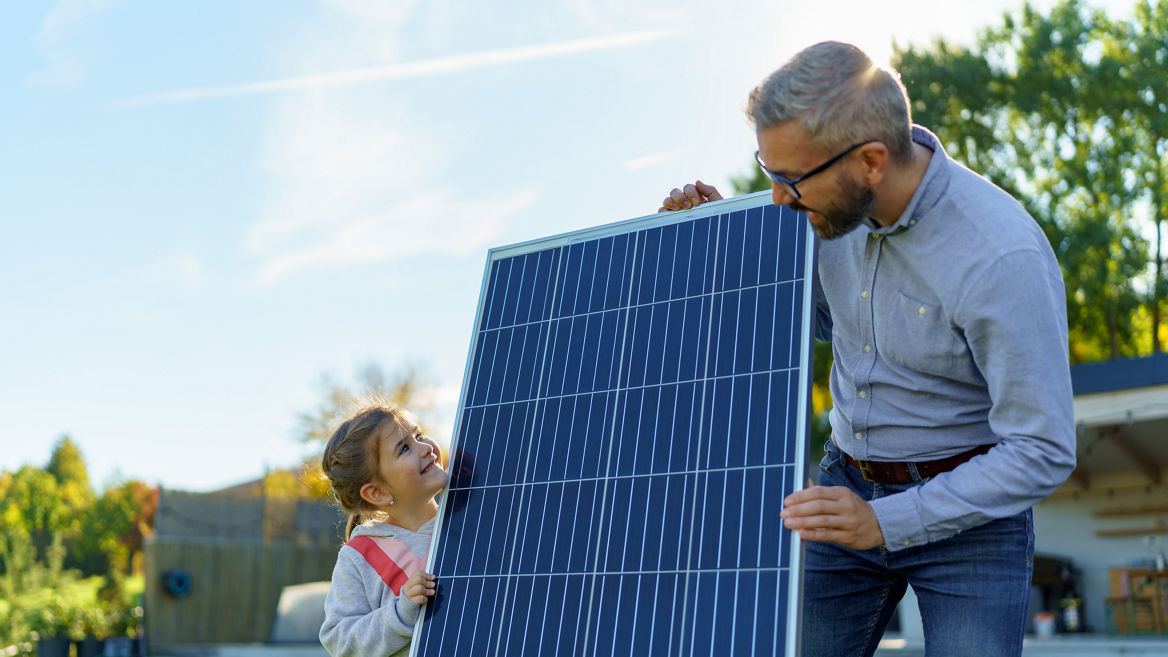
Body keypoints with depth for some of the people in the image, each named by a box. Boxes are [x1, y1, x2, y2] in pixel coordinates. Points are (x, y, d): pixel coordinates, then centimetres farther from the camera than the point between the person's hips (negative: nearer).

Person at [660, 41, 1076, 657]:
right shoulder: (840, 198, -7)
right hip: (850, 489, 5)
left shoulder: (1004, 259, -28)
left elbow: (1042, 453, -22)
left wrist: (884, 523, -29)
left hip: (971, 508, -5)